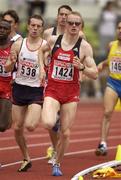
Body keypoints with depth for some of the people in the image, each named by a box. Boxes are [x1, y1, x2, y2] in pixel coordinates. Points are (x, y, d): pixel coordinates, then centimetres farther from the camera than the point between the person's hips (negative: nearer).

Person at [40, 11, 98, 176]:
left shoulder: (84, 47, -5)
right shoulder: (53, 40, -1)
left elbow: (94, 74, -6)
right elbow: (41, 50, 23)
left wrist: (82, 67, -23)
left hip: (71, 92, 0)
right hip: (52, 89, 0)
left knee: (65, 133, 3)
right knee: (48, 124, -25)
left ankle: (57, 164, 24)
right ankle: (54, 116, 12)